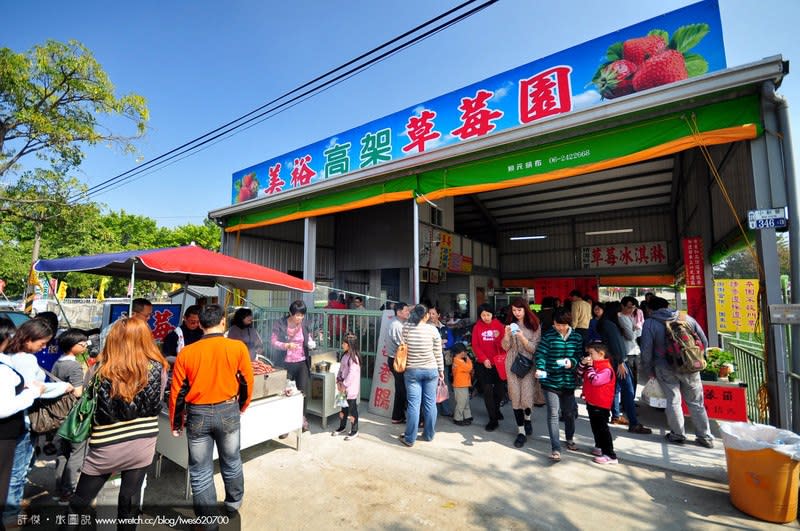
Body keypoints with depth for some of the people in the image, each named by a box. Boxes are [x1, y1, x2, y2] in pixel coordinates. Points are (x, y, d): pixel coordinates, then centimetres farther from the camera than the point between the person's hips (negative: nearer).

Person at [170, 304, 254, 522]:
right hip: (228, 412, 1)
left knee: (201, 473, 15)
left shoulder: (186, 352, -8)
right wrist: (241, 408, 15)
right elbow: (247, 382, -4)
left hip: (197, 414, 0)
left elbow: (177, 392, -1)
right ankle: (234, 503, 44)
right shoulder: (238, 347, -12)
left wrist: (176, 423, 13)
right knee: (231, 463, 23)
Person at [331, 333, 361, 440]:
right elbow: (340, 369, 12)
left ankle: (354, 431, 17)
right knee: (343, 407, 20)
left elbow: (352, 374, -23)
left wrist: (345, 385, -18)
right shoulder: (345, 355, 7)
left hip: (351, 389, -8)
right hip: (343, 387, 8)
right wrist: (338, 381, 2)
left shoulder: (354, 358, -21)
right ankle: (342, 427, 37)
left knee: (352, 409, 3)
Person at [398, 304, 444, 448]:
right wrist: (441, 371, 12)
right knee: (430, 403, 12)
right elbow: (438, 353, -2)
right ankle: (429, 434, 25)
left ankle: (410, 438, 11)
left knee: (414, 404, 3)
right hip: (431, 370, 1)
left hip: (412, 371, 0)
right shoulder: (432, 329, -7)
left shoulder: (406, 328, -7)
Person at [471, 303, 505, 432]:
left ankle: (496, 409, 42)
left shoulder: (498, 325, -3)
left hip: (498, 363, 1)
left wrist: (498, 337, -23)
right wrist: (484, 359, -13)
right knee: (487, 390, -2)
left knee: (500, 389, 13)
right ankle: (493, 419, 10)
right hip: (483, 364, -1)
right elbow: (475, 346, -3)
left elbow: (503, 344, -5)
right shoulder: (477, 327, -3)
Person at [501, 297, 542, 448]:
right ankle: (521, 431, 15)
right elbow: (505, 347, 2)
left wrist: (522, 337, -24)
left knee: (526, 397, -2)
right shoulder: (510, 324, 4)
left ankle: (527, 418, 32)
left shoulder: (534, 325, -4)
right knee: (515, 397, 2)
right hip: (512, 364, 2)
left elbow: (534, 348, -8)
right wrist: (507, 335, -17)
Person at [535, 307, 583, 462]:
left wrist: (572, 362, -17)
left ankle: (569, 439, 44)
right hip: (551, 381, -3)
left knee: (569, 412, 20)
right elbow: (541, 354, -12)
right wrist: (540, 368, -28)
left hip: (569, 381, 3)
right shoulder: (548, 336, -8)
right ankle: (556, 448, 4)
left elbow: (580, 355, 3)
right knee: (553, 414, -4)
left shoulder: (577, 337, 1)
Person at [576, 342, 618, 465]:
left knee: (602, 428, -3)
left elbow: (595, 380, -32)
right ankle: (600, 446, 38)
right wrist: (582, 364, -4)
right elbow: (581, 376, 10)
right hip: (591, 402, 9)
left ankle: (610, 455, 4)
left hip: (601, 405, -9)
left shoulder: (606, 368, -22)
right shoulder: (592, 365, 7)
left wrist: (590, 366, -24)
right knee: (595, 426, 22)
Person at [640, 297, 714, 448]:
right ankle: (705, 437, 23)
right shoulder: (686, 318, 1)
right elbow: (704, 342, 6)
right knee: (695, 402, 14)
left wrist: (648, 369, 3)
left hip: (665, 368, -3)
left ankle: (678, 435, 18)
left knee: (673, 401, 9)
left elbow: (646, 349, -11)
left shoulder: (649, 323, -9)